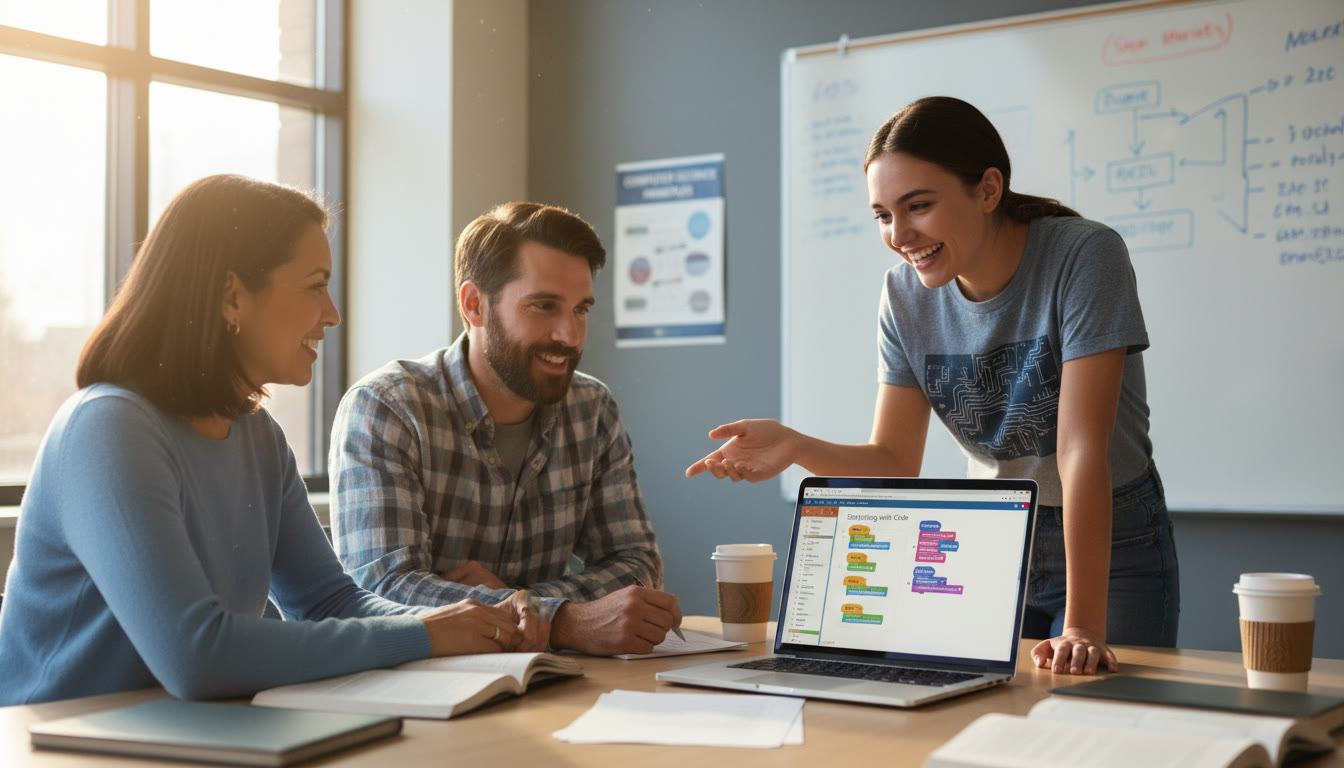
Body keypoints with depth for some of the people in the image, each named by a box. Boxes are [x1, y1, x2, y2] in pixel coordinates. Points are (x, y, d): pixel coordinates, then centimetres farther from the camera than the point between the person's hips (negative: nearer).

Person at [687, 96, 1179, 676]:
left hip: (1114, 548, -4)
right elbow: (895, 463, -5)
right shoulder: (906, 294, -6)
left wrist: (1083, 626, -33)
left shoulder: (1085, 257, -22)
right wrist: (794, 447, -25)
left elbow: (1083, 447, -28)